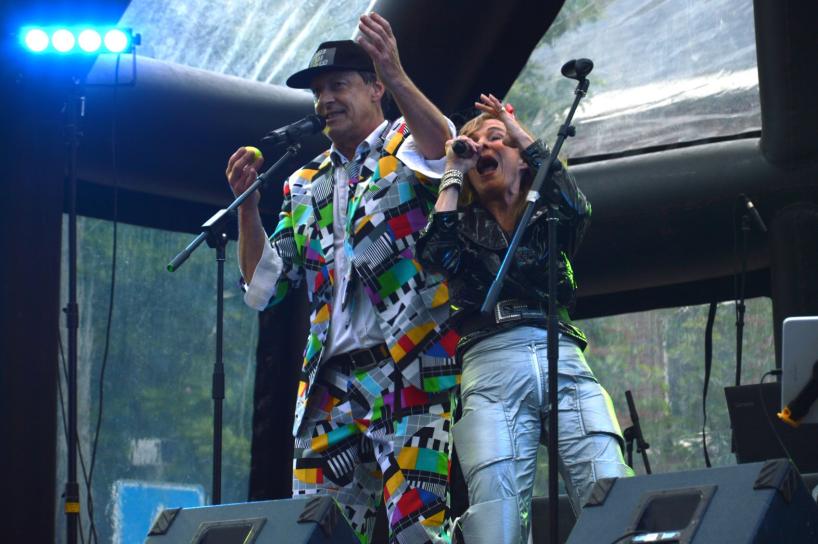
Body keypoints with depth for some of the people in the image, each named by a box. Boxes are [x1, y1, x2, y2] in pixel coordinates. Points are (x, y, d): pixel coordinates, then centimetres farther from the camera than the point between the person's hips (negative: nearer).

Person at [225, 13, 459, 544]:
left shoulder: (408, 145, 7)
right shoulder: (305, 187, 22)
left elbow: (442, 149, -20)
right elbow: (265, 286, 17)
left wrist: (398, 78, -34)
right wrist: (248, 204, 4)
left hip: (413, 368, -6)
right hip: (330, 382, 6)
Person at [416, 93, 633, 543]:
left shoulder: (547, 219, 23)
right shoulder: (463, 224, 22)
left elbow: (577, 208, -1)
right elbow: (436, 256, -1)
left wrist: (519, 132, 6)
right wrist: (453, 175, 8)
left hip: (564, 359, 1)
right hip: (491, 367, -1)